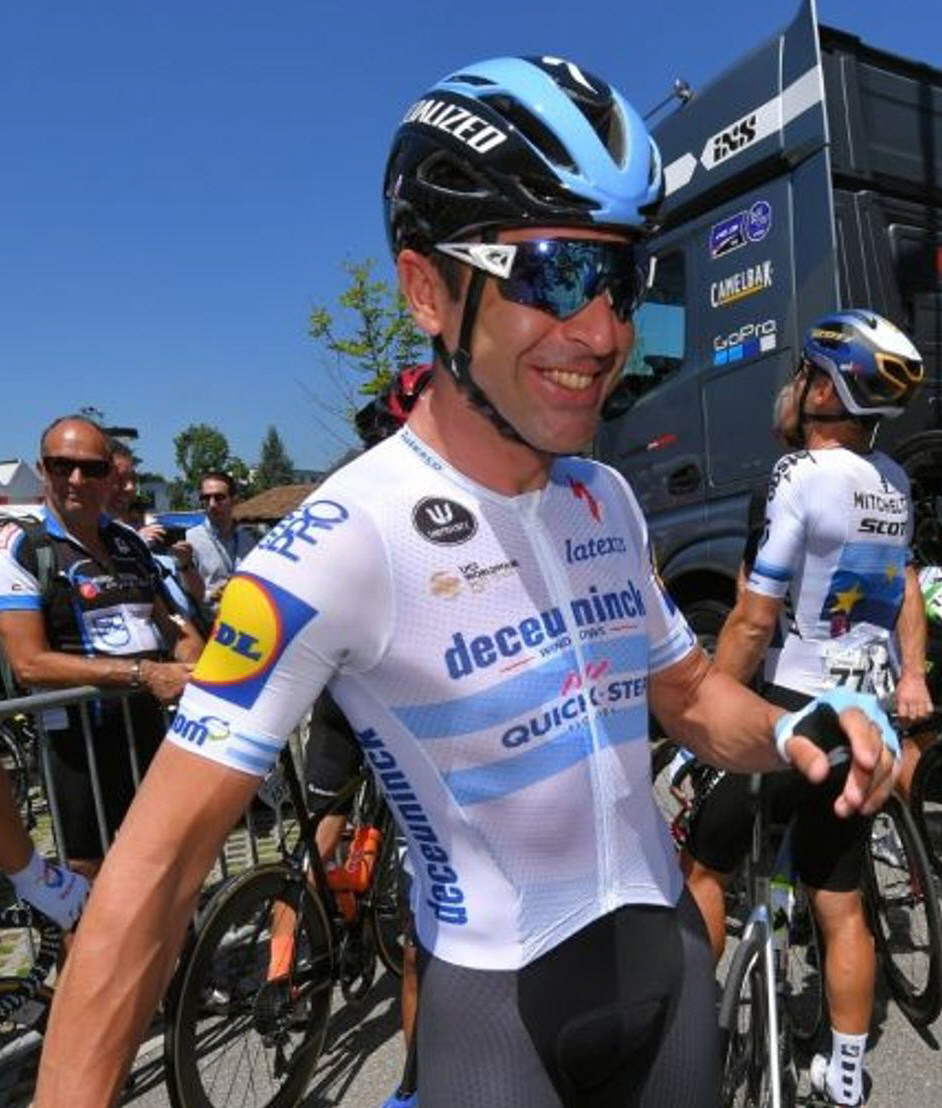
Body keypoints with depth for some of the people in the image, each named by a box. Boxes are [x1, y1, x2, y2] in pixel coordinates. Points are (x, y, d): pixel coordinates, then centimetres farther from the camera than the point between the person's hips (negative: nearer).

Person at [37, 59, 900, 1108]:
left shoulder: (608, 502, -3)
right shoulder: (342, 543, -24)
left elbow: (686, 689, 8)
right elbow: (157, 862, -23)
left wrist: (790, 734, -12)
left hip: (665, 944, 7)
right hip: (500, 997, -6)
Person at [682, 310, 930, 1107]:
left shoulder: (801, 477, -19)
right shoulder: (894, 483, 6)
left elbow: (753, 622, -20)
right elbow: (906, 589, 17)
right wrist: (912, 676, 25)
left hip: (796, 710, -7)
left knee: (705, 868, 11)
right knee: (841, 904, 18)